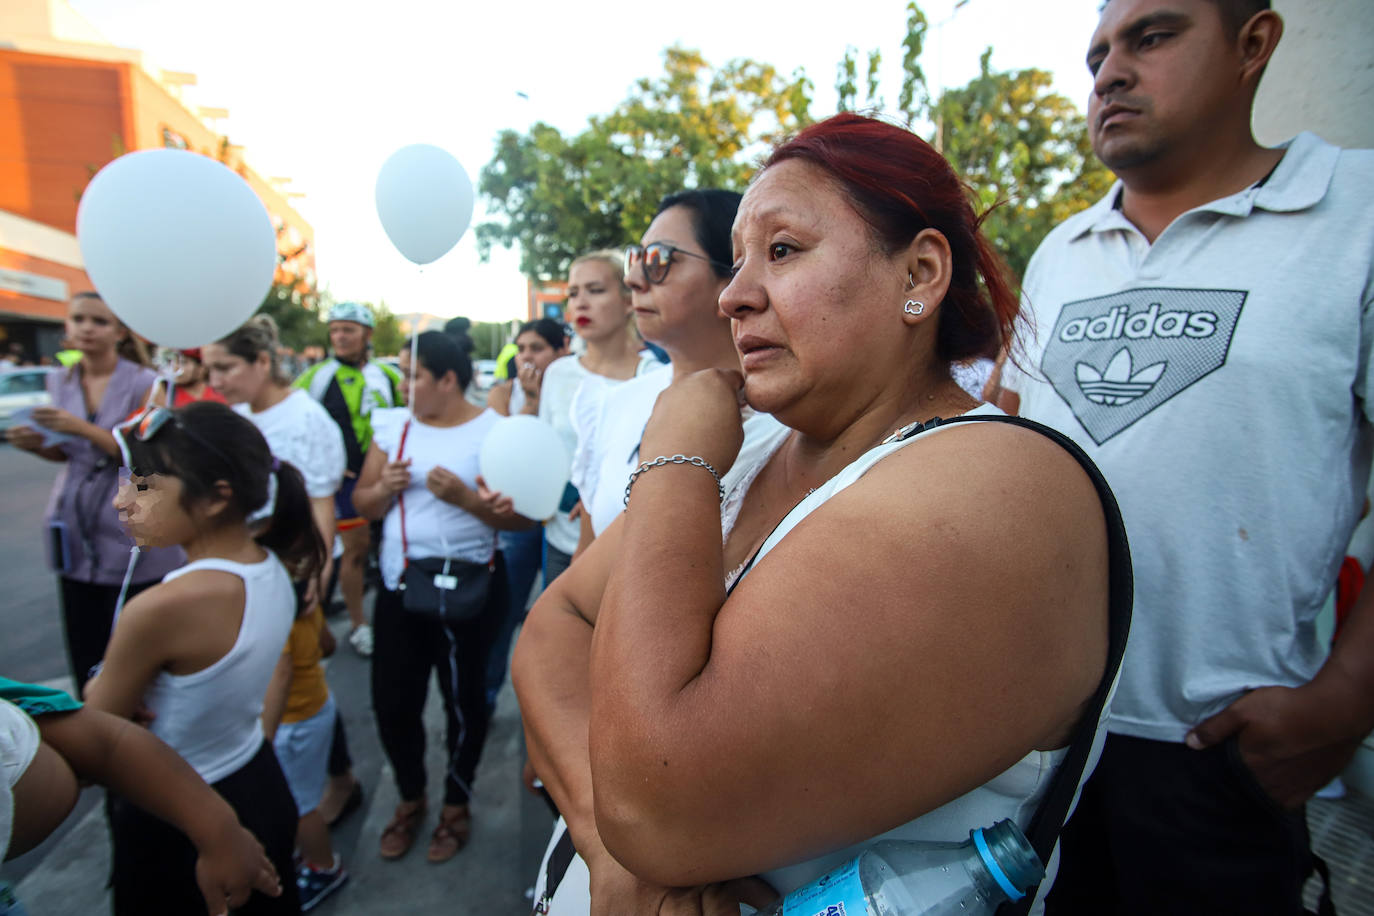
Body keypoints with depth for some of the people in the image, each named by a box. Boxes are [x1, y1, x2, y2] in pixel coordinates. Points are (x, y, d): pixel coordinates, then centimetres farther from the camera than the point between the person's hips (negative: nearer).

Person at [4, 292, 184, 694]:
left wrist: (84, 428, -20)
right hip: (77, 538, 5)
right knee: (84, 653, 11)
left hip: (130, 536, -5)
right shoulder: (60, 382, 9)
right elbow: (68, 453, 19)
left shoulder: (144, 383, -8)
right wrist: (38, 445, -1)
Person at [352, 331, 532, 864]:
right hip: (399, 581, 5)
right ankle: (410, 798, 39)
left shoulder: (492, 431, -10)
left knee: (463, 698, 10)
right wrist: (384, 487, -12)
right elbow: (363, 504, 9)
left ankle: (457, 804, 36)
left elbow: (524, 517, -14)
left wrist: (465, 497, -26)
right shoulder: (392, 425, 5)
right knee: (392, 699, 12)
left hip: (466, 584, -4)